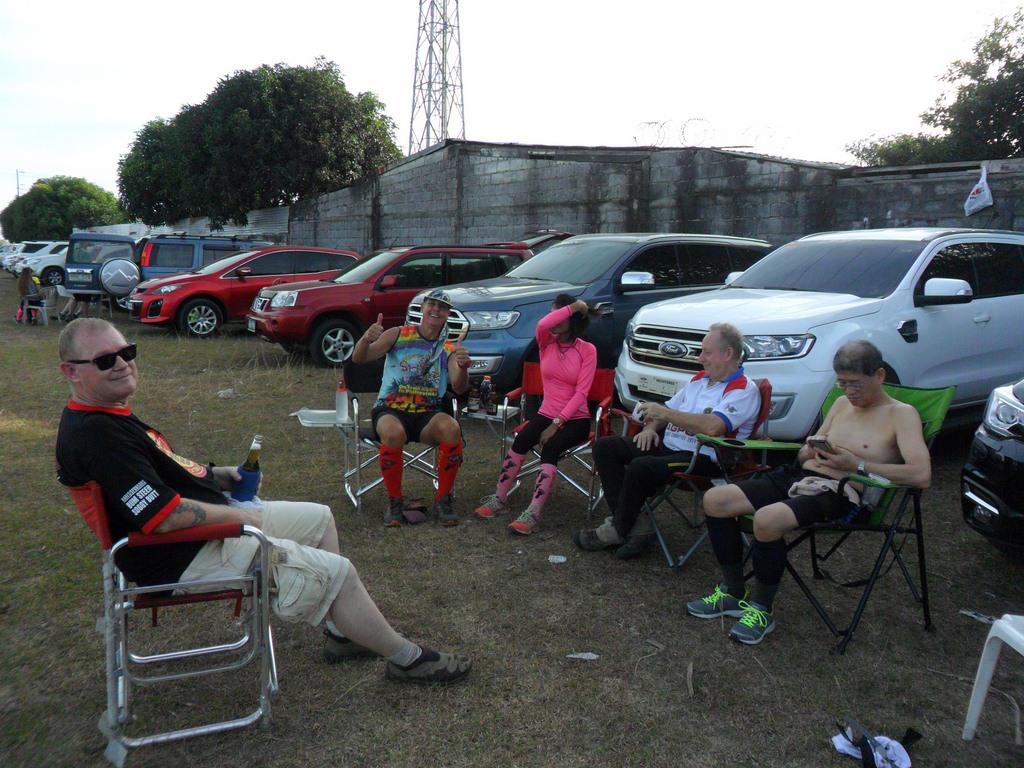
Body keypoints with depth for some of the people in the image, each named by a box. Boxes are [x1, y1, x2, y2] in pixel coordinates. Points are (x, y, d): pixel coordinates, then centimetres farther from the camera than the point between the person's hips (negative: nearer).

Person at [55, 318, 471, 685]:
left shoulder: (108, 415, 8)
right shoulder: (93, 435, -26)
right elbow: (164, 516, -29)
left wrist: (217, 474, 8)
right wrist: (238, 515, -15)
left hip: (211, 523, 11)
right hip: (188, 557, -11)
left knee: (320, 518, 18)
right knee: (337, 572, -10)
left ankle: (342, 633, 24)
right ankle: (408, 659, 10)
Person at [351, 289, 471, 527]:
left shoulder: (449, 349, 9)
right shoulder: (398, 335, 5)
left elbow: (459, 388, -8)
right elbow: (358, 358, -5)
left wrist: (463, 367, -30)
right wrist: (366, 339, -27)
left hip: (428, 415, 2)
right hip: (390, 410, -1)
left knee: (452, 429, -31)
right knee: (394, 433, -36)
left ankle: (443, 500, -12)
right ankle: (395, 501, -13)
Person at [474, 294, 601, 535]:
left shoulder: (587, 350, -3)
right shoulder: (546, 343, 5)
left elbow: (581, 392, -11)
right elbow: (542, 325, -21)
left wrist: (557, 423, -19)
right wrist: (574, 306, -14)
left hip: (575, 418, -3)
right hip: (546, 413, 3)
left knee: (550, 447, -31)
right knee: (521, 440, -26)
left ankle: (532, 515, -35)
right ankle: (499, 499, -16)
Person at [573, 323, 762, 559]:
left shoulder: (744, 390, -8)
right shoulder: (700, 379, 20)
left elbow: (713, 427, -26)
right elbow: (668, 410, 27)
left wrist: (665, 413, -18)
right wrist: (651, 427, 4)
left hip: (703, 458, -9)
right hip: (667, 445, 9)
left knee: (641, 467, -34)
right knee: (605, 446, -5)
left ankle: (617, 531, -10)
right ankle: (633, 524, -13)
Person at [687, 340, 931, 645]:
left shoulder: (901, 414, 0)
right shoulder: (842, 404, 21)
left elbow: (921, 474, -16)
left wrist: (857, 465, -15)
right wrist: (810, 451, 0)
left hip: (839, 492, -8)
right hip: (798, 476, 8)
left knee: (767, 520, -36)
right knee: (715, 500, -10)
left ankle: (762, 609, -12)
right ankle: (732, 592, 5)